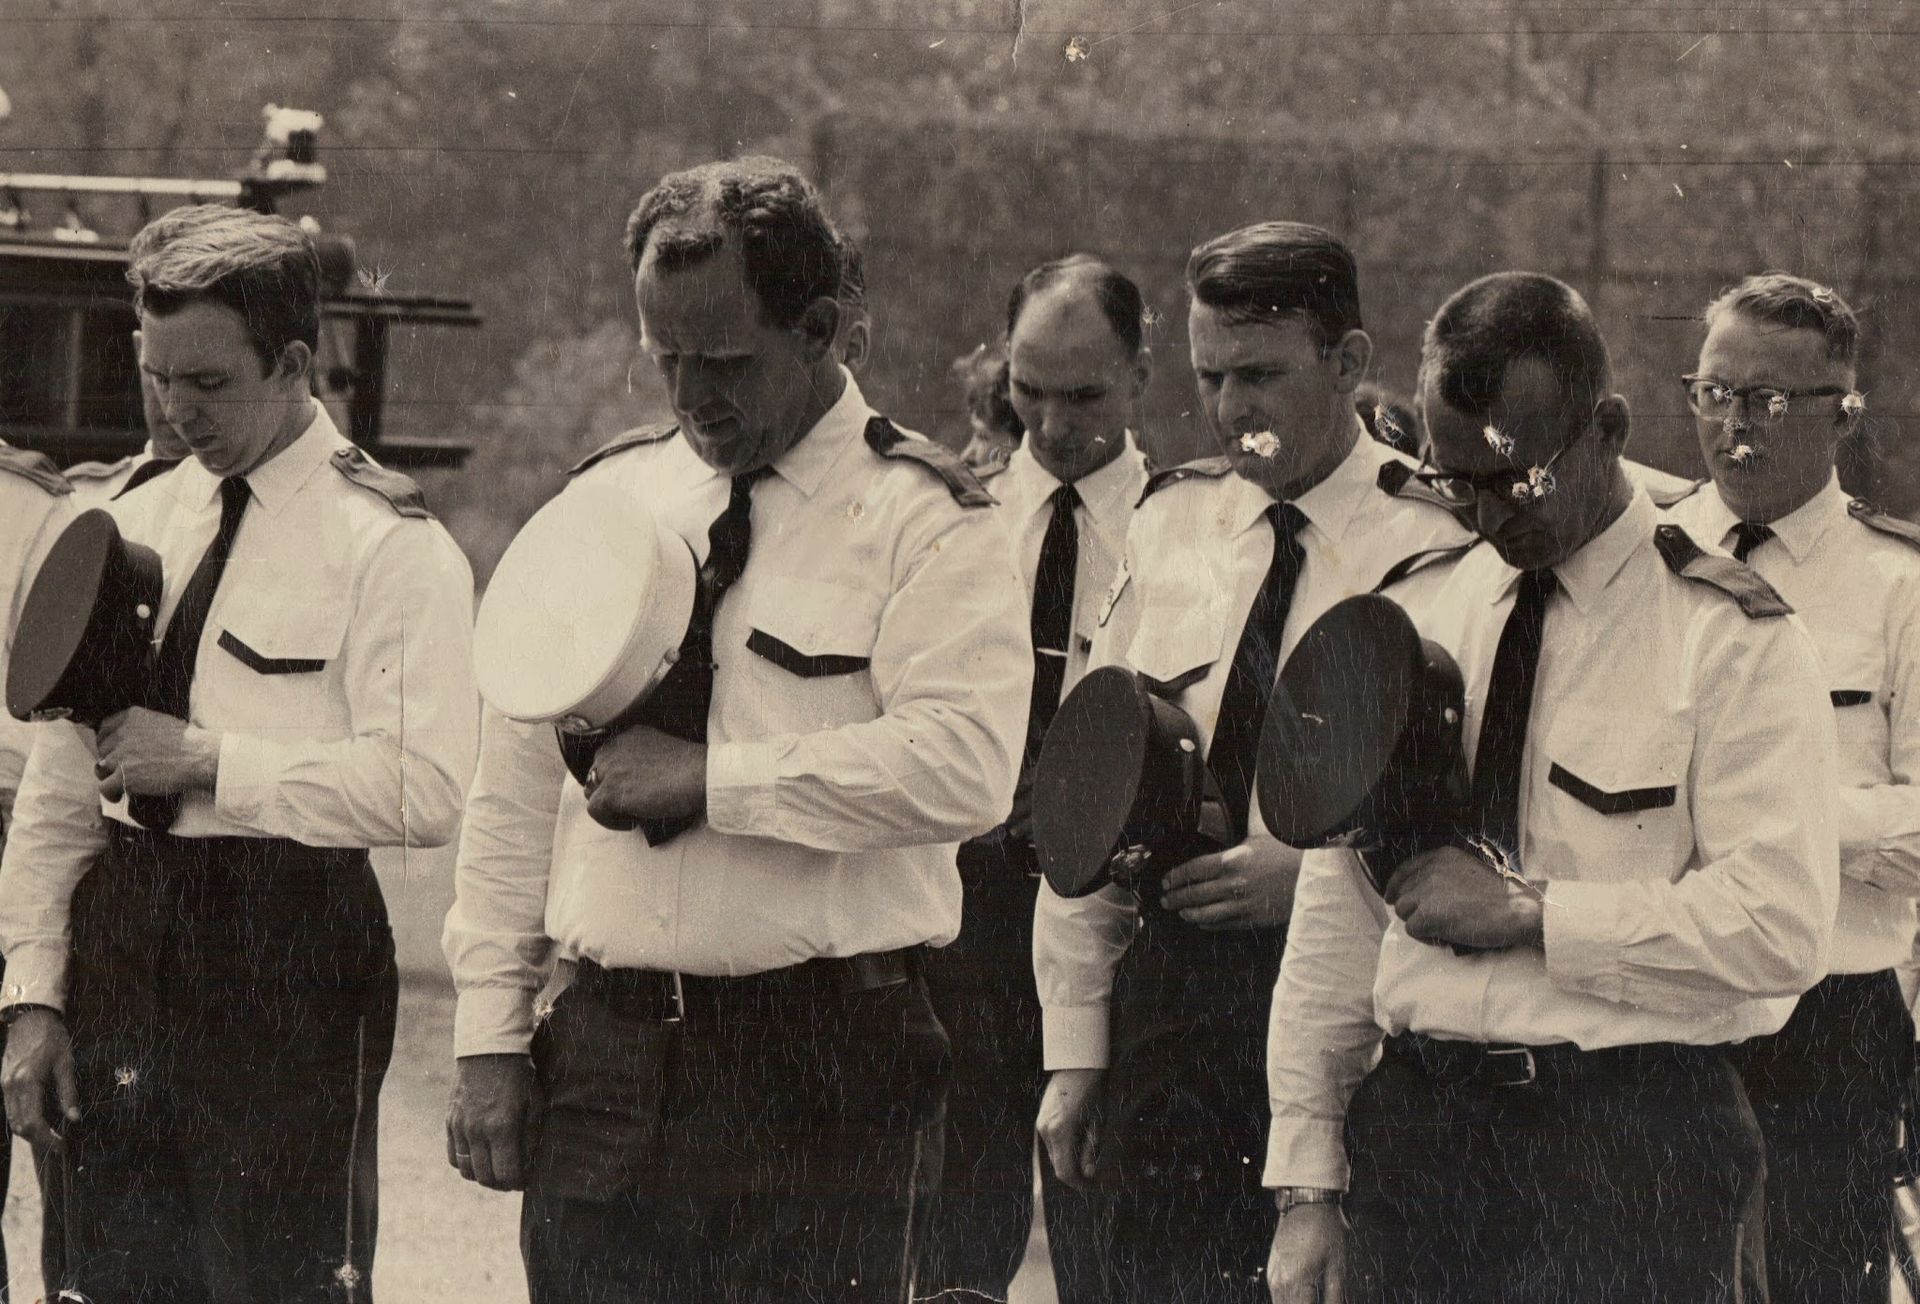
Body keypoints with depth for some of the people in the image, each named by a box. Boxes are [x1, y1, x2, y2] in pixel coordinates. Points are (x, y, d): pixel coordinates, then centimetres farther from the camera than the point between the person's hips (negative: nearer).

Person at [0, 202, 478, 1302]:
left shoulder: (389, 545, -6)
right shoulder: (137, 528, 14)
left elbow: (425, 789, -17)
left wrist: (209, 761, -15)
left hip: (290, 954, -6)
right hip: (121, 941, 6)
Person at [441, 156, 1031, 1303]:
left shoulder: (924, 521, -1)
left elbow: (963, 766, -17)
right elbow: (517, 787, 14)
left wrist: (713, 778, -17)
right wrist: (491, 1039, 8)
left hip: (827, 1077, -4)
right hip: (606, 1055, 4)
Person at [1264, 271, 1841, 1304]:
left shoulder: (1731, 639, -3)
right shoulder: (1407, 621, 11)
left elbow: (1780, 927, -13)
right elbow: (1335, 909, 11)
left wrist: (1529, 911, -14)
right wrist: (1307, 1184, 5)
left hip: (1631, 1155, -4)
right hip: (1413, 1130, 4)